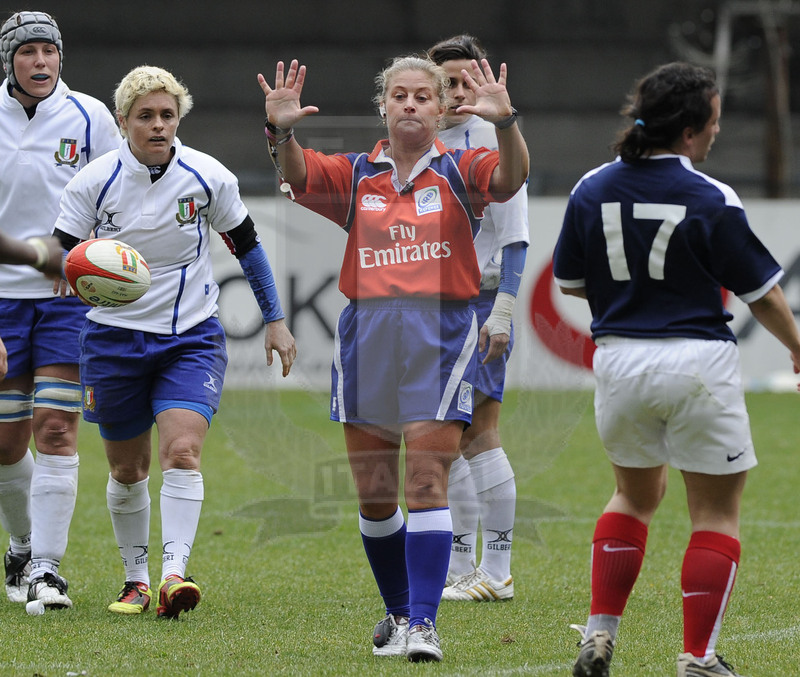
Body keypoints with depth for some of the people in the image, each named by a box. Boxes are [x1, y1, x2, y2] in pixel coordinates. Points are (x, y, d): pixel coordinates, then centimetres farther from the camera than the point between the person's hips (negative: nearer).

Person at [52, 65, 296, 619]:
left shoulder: (209, 177, -7)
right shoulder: (93, 183, -9)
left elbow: (247, 245, 7)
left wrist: (275, 319, 10)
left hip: (192, 336, -1)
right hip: (115, 338, 1)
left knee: (182, 452, -19)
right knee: (128, 469, 7)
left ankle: (174, 573, -26)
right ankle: (136, 578, 23)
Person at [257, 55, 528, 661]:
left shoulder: (459, 171, 4)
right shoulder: (356, 176, 10)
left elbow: (510, 178, -16)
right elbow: (299, 176, -7)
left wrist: (505, 121, -35)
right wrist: (281, 132, -29)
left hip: (441, 336, -3)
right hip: (367, 334, 3)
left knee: (427, 483, -10)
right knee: (373, 492, 8)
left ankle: (423, 621, -10)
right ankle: (398, 610, 25)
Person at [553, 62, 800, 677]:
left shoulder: (592, 190, -1)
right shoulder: (712, 201, -13)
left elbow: (570, 282, 10)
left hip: (618, 361, 5)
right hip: (697, 362, -5)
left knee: (635, 494, 25)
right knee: (718, 511, 7)